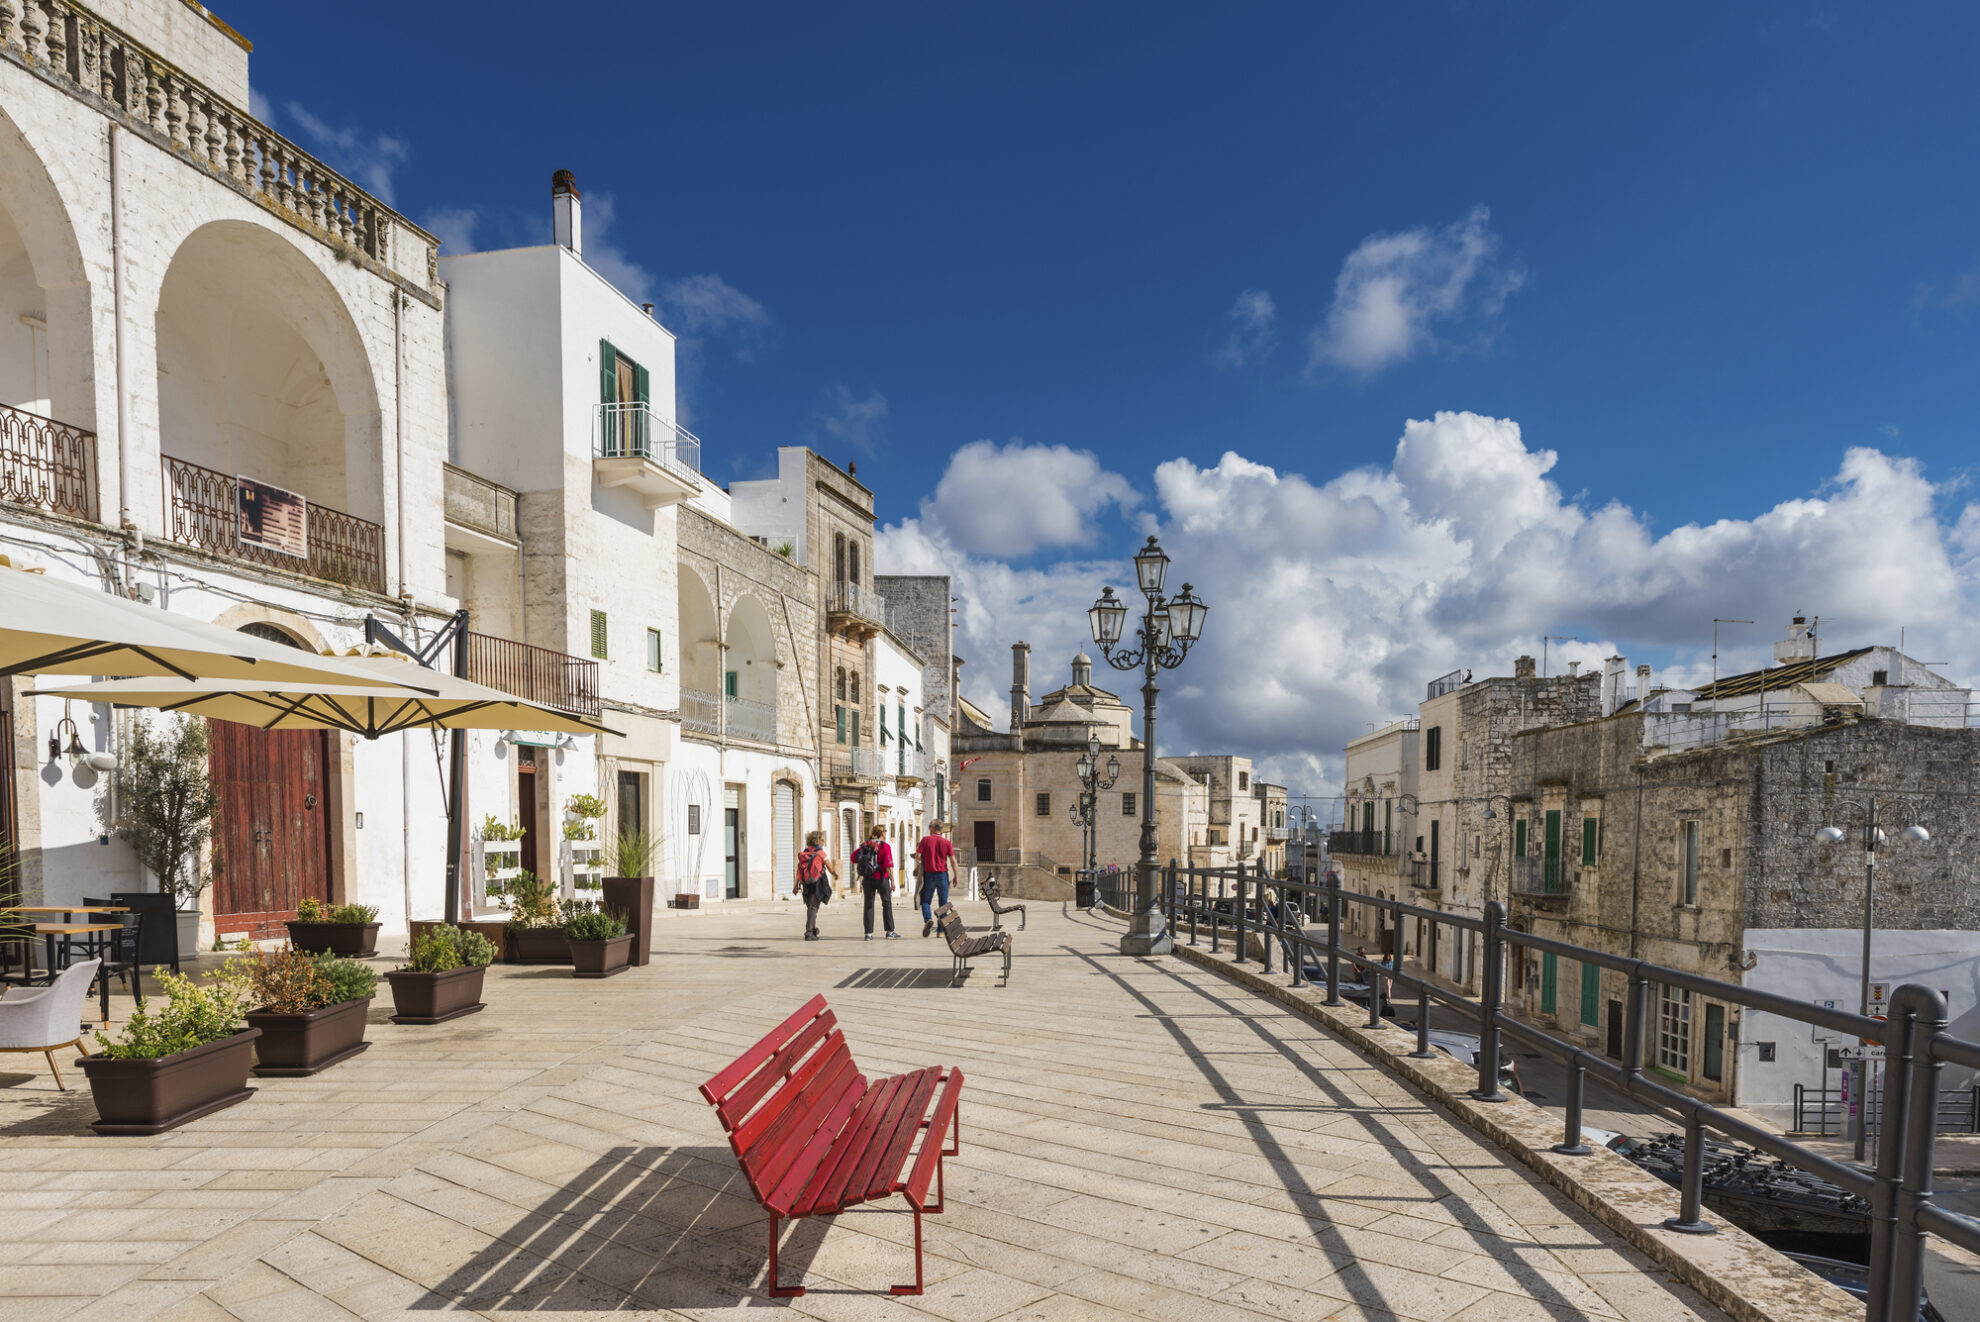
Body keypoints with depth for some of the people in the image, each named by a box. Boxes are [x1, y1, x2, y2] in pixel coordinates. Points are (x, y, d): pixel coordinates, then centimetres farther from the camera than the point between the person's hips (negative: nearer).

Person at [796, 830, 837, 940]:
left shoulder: (804, 853, 7)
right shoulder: (821, 853, -7)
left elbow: (799, 870, 5)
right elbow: (831, 869, -5)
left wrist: (796, 885, 8)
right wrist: (835, 874, 16)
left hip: (806, 885, 5)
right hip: (817, 884, -5)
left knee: (810, 907, 19)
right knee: (813, 908, -2)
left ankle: (813, 928, 32)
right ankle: (809, 933, -6)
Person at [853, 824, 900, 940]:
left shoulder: (866, 845, 4)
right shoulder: (885, 846, -10)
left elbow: (853, 856, 6)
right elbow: (888, 865, -17)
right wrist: (892, 881, -15)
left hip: (867, 878, 4)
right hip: (881, 878, -4)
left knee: (868, 905, 8)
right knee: (887, 904, 8)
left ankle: (868, 933, 6)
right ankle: (890, 932, 9)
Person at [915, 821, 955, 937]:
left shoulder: (926, 839, -3)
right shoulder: (946, 842, 1)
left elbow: (917, 856, -8)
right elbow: (953, 860, -4)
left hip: (929, 874, -1)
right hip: (943, 875, 1)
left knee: (925, 900, 10)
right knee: (943, 903, 9)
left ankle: (928, 919, -17)